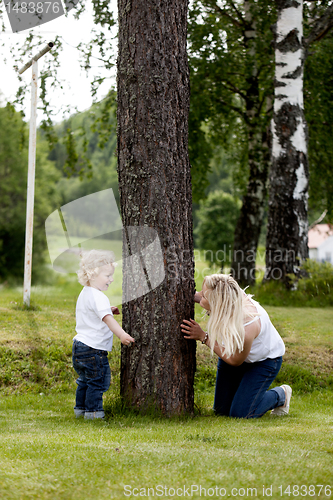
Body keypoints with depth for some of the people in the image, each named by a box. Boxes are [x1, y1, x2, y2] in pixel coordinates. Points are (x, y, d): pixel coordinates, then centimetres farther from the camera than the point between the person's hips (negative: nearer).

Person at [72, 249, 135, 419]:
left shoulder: (84, 294, 13)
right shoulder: (98, 297, -20)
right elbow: (107, 319, -33)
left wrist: (109, 311, 18)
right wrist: (122, 335, -43)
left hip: (80, 345, 10)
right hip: (93, 348, -10)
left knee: (85, 380, 21)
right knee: (98, 380, -1)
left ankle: (80, 408, 29)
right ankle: (93, 411, 3)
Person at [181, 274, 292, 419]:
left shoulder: (247, 328, -45)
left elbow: (235, 361, -23)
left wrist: (203, 337, -25)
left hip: (264, 360, -6)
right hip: (234, 352, 6)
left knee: (241, 413, -13)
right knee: (221, 410, 8)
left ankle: (280, 395, 12)